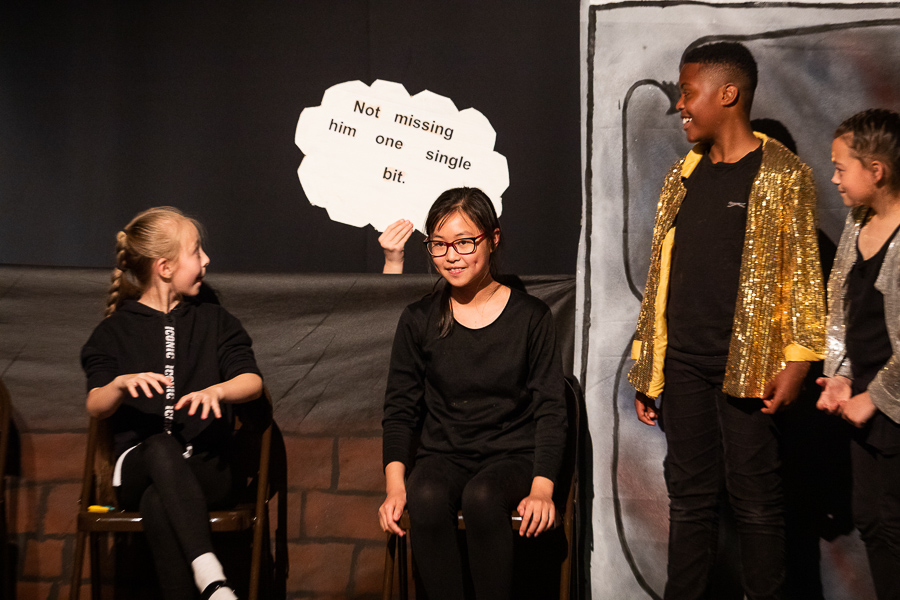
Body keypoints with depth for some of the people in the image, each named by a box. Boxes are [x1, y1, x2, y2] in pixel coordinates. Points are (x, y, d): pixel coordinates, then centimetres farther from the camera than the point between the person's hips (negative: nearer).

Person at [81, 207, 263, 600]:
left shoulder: (214, 322, 19)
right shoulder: (115, 331, 15)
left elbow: (252, 382, 3)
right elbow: (95, 406, 2)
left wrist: (215, 391, -19)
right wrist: (122, 383, -21)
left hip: (207, 467, 1)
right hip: (139, 463, -1)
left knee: (158, 504, -35)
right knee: (161, 447, -38)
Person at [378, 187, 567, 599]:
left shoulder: (530, 317, 2)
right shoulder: (419, 320, 7)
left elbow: (551, 409, 0)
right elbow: (400, 410, 8)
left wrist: (542, 488, -14)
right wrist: (395, 484, -9)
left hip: (513, 456, -1)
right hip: (443, 454, 1)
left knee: (482, 496, -35)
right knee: (426, 497, -34)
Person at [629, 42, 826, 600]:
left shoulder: (784, 175, -1)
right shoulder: (682, 176, 15)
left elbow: (804, 273, -3)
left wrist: (797, 359, -12)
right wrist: (645, 368, 13)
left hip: (746, 366, -5)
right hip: (682, 363, 5)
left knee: (756, 499, 0)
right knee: (690, 496, 9)